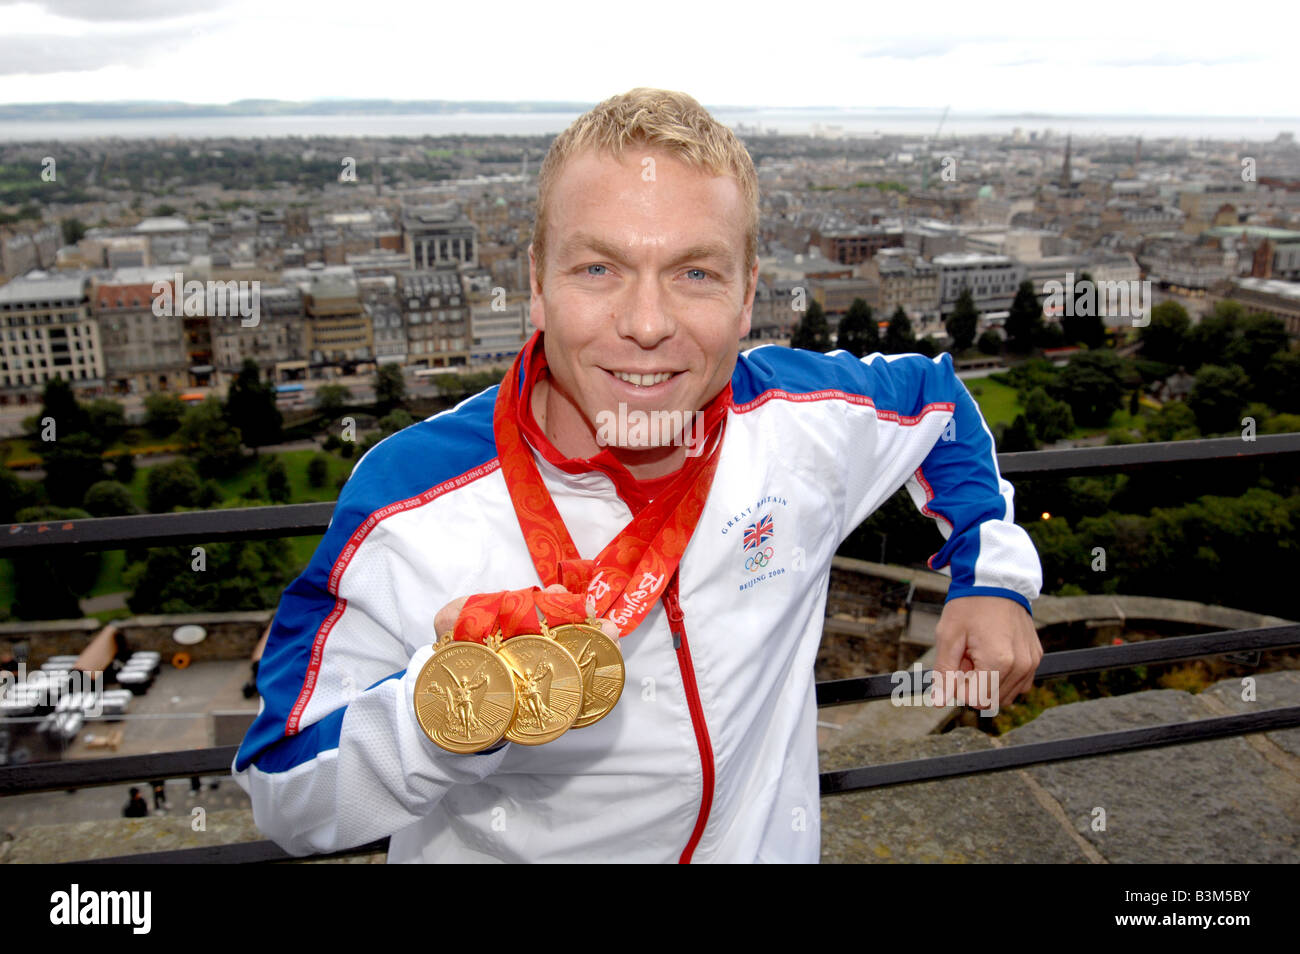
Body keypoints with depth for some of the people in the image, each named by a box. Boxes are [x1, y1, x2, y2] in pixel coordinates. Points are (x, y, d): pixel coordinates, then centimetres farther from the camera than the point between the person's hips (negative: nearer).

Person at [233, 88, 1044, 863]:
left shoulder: (808, 417, -20)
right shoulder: (404, 509, -30)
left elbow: (936, 396, 2)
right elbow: (286, 798, -23)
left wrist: (993, 574, -4)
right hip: (501, 852, -2)